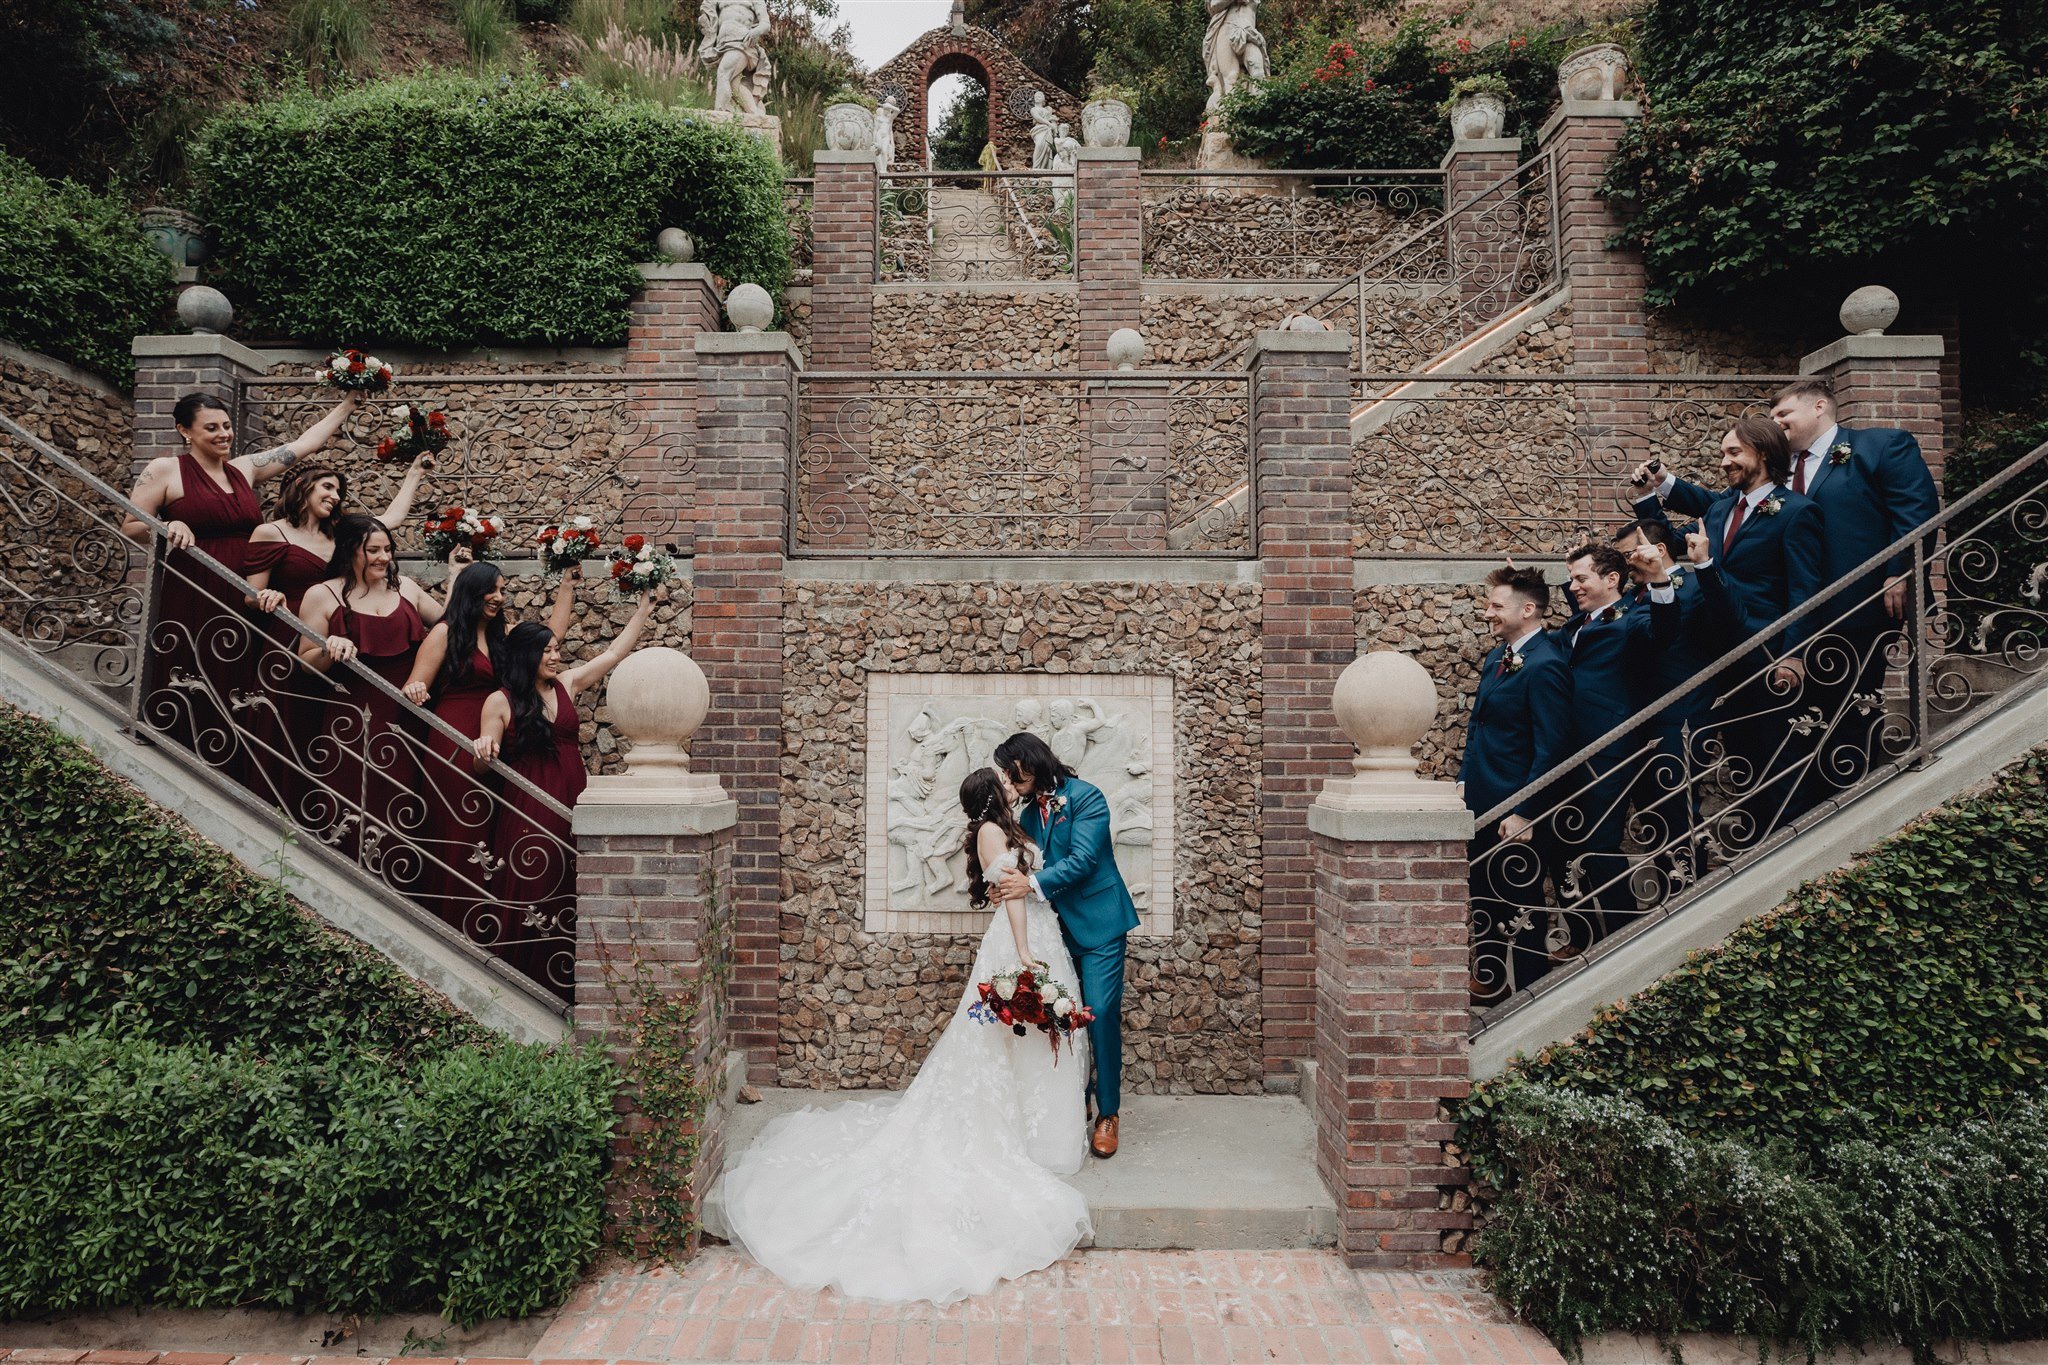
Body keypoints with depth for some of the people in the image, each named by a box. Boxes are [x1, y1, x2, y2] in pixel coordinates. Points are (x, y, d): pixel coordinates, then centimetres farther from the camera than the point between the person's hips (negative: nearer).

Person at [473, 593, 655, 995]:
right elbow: (486, 761, -1)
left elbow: (615, 651, 17)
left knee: (567, 904, 6)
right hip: (529, 810, -4)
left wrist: (644, 606, 19)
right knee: (529, 901, -3)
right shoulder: (500, 701, -2)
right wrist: (483, 749, -24)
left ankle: (562, 985, 15)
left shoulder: (567, 683, 10)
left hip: (573, 805, 4)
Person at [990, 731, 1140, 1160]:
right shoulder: (1029, 813, 13)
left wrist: (1033, 883, -23)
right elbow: (1029, 868, 13)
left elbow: (1083, 859, -18)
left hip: (1099, 922, -6)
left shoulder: (1085, 797, -8)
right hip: (1058, 927, 6)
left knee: (1101, 1013, -8)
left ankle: (1107, 1114, 4)